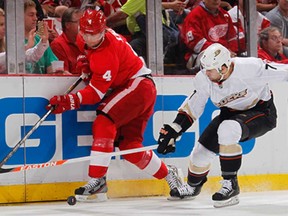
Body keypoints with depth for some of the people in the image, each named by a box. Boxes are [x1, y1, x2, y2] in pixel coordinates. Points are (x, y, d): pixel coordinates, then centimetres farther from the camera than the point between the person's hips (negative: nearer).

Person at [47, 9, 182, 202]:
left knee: (103, 123, -24)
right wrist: (88, 64, 5)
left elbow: (97, 92, -25)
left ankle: (98, 180, -28)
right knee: (129, 145, 6)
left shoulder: (107, 54, -25)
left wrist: (70, 101, -33)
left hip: (138, 85, -10)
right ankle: (169, 176, 21)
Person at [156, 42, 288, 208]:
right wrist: (172, 131, -10)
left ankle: (231, 185, -21)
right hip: (231, 113, 6)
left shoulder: (249, 67, -33)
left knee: (227, 130, -34)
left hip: (261, 112, -6)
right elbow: (191, 108, -5)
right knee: (203, 148, -1)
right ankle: (193, 186, 32)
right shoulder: (204, 80, -16)